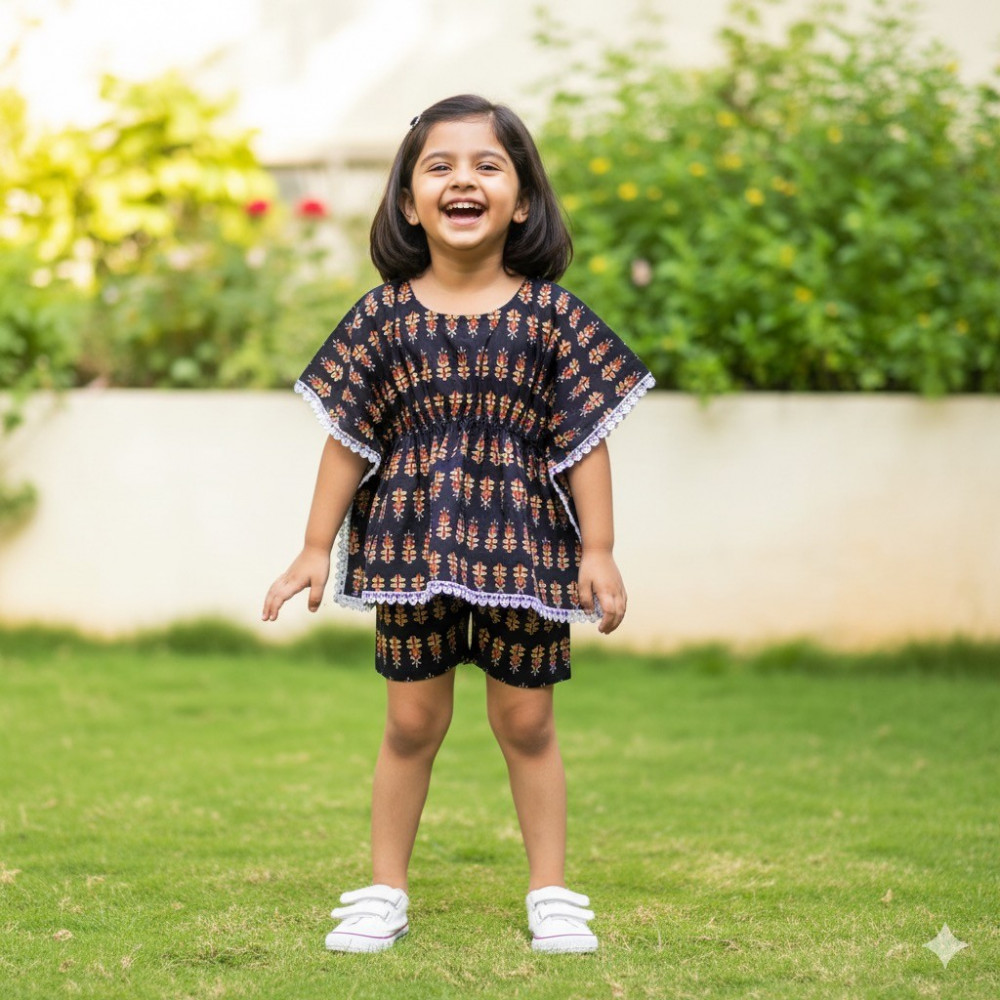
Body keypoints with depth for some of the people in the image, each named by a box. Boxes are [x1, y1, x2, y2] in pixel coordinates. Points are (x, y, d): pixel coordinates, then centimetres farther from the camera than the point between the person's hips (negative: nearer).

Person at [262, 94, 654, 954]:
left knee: (526, 722, 8)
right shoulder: (385, 317, -2)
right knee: (412, 722, 8)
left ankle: (551, 893, 21)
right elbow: (348, 437, 3)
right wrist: (317, 550, 3)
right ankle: (386, 892, 21)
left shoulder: (552, 316, -3)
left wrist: (598, 552, -3)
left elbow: (585, 438, 0)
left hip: (524, 546, 0)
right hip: (411, 544, 1)